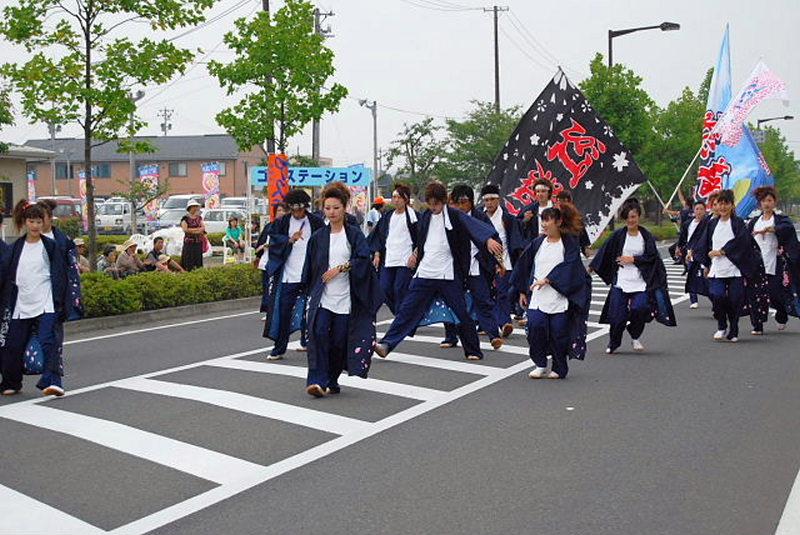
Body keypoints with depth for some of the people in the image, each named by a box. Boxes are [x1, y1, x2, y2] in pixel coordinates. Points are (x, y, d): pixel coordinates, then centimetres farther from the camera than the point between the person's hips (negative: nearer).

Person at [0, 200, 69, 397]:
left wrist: (60, 304, -8)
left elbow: (60, 276, -1)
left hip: (46, 305, -4)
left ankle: (51, 381, -22)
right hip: (20, 305, 4)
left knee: (50, 342, -17)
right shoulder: (16, 248, 10)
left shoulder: (50, 246, 1)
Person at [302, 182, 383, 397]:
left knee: (339, 341, 3)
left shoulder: (354, 234, 1)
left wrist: (340, 268, -15)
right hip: (322, 297, 1)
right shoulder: (318, 237, 9)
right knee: (318, 333, -19)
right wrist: (311, 290, 13)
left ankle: (331, 382, 20)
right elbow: (310, 267, 15)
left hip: (345, 298, -1)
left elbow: (364, 258, -11)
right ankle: (317, 380, -19)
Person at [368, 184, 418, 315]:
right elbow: (379, 235, 18)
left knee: (400, 290, -10)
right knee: (385, 289, 2)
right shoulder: (387, 216, 14)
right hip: (388, 260, 6)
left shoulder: (412, 216, -3)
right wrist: (377, 254, 9)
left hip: (405, 261, -6)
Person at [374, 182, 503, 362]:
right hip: (425, 273, 4)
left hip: (449, 275, -4)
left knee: (461, 313, 4)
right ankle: (387, 344, 1)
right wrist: (418, 250, 13)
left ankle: (473, 351, 17)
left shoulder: (455, 216, -9)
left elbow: (473, 225, -28)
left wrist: (488, 239, -46)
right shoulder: (425, 217, 9)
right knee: (408, 309, 1)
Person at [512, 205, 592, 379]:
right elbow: (524, 266, 17)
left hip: (559, 298, -2)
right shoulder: (538, 243, 10)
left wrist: (548, 279, -19)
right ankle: (540, 365, 2)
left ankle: (559, 369, 19)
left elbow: (569, 267, -12)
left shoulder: (570, 243, 0)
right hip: (537, 296, 3)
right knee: (535, 326, -15)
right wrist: (522, 291, 16)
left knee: (559, 332, -1)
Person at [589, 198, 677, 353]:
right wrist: (592, 267, 7)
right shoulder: (618, 235, 2)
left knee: (639, 308, -19)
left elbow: (652, 257, 0)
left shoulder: (646, 236, 3)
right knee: (618, 314, -3)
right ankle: (613, 343, 23)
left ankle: (635, 337, 10)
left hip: (640, 282, 0)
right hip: (621, 281, 0)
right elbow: (605, 252, 7)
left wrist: (633, 259, -9)